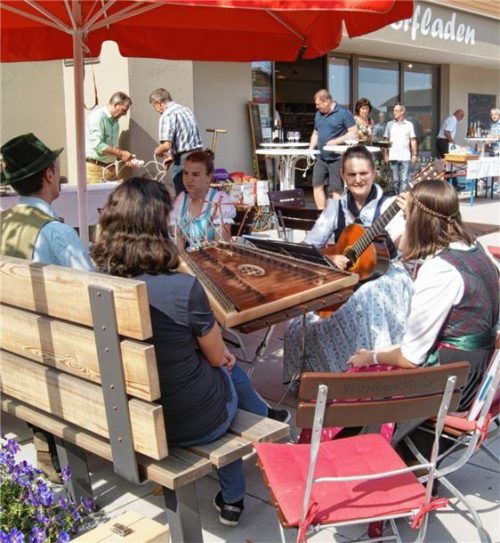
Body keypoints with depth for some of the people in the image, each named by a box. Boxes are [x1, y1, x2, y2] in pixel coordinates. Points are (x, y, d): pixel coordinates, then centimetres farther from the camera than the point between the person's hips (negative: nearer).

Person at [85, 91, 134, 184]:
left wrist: (124, 158, 5)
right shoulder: (97, 117, -10)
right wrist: (121, 153, -19)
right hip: (95, 168, -8)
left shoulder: (115, 122, 15)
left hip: (110, 168, 8)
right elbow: (97, 145, -20)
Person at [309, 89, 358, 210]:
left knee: (336, 190, -4)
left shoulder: (344, 113, -6)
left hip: (337, 158, -7)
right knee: (317, 185, 3)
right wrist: (311, 148, 11)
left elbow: (354, 133, -9)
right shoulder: (319, 114, 15)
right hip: (321, 157, 7)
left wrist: (336, 141, -18)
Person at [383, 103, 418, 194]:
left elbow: (413, 140, 5)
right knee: (395, 179, 6)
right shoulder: (390, 124, 9)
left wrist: (414, 154, -3)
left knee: (404, 180, -5)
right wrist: (385, 154, 2)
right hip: (393, 157, 1)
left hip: (405, 157, -1)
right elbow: (386, 140, 9)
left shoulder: (409, 125, 6)